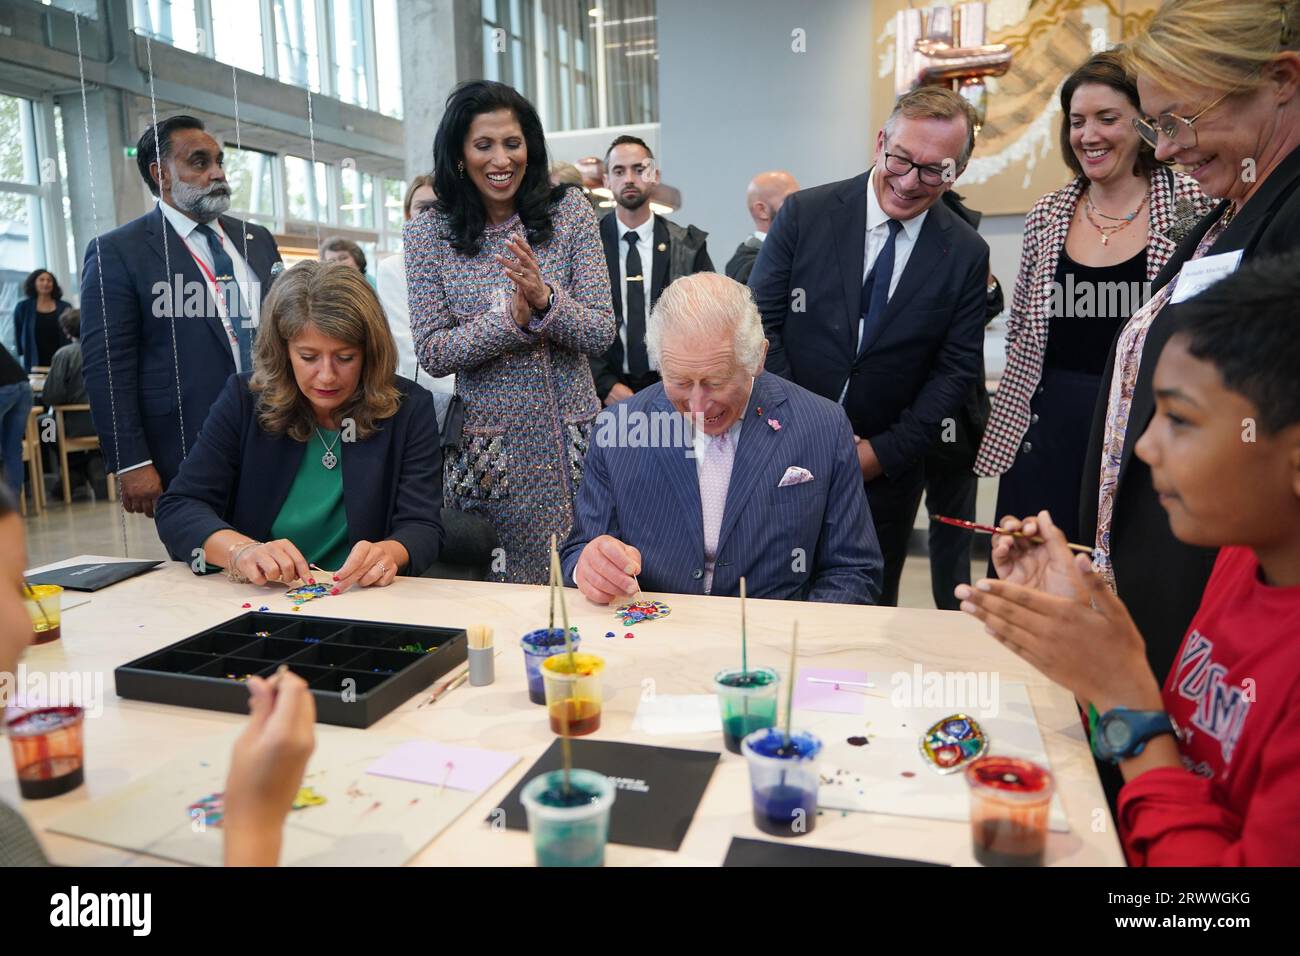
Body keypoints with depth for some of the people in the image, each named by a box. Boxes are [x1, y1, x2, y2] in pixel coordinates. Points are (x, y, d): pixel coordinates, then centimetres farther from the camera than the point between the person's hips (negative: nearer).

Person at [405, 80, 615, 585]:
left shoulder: (570, 211, 1)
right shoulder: (428, 233, 0)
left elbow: (602, 333, -3)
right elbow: (432, 354, -5)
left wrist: (546, 299, -22)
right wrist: (512, 317, -18)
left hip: (573, 437, 1)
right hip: (489, 447, 0)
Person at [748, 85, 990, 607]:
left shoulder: (966, 254, -1)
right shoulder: (804, 213, -5)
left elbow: (957, 368, -1)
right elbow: (760, 323, -6)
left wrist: (884, 451, -9)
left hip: (887, 464, 1)